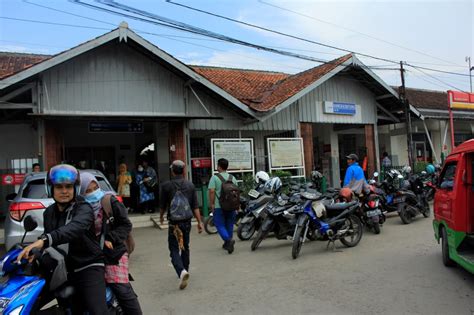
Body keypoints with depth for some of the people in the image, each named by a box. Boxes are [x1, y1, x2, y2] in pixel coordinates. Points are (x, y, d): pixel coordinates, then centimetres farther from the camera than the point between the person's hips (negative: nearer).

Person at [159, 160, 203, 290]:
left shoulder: (165, 186, -7)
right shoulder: (190, 185, 1)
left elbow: (162, 205, 3)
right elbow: (195, 206, -1)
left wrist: (161, 216, 22)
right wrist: (199, 222, 3)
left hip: (174, 221, -3)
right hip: (187, 221, 4)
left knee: (174, 249, -1)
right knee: (185, 247, 20)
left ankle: (182, 271, -23)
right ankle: (185, 270, 33)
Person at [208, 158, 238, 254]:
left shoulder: (214, 178, -7)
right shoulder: (233, 178, 7)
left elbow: (212, 191, -15)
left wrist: (211, 204, -8)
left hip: (219, 206, -4)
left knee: (220, 225, 2)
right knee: (229, 225, 14)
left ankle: (228, 239, -19)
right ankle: (227, 244, 24)